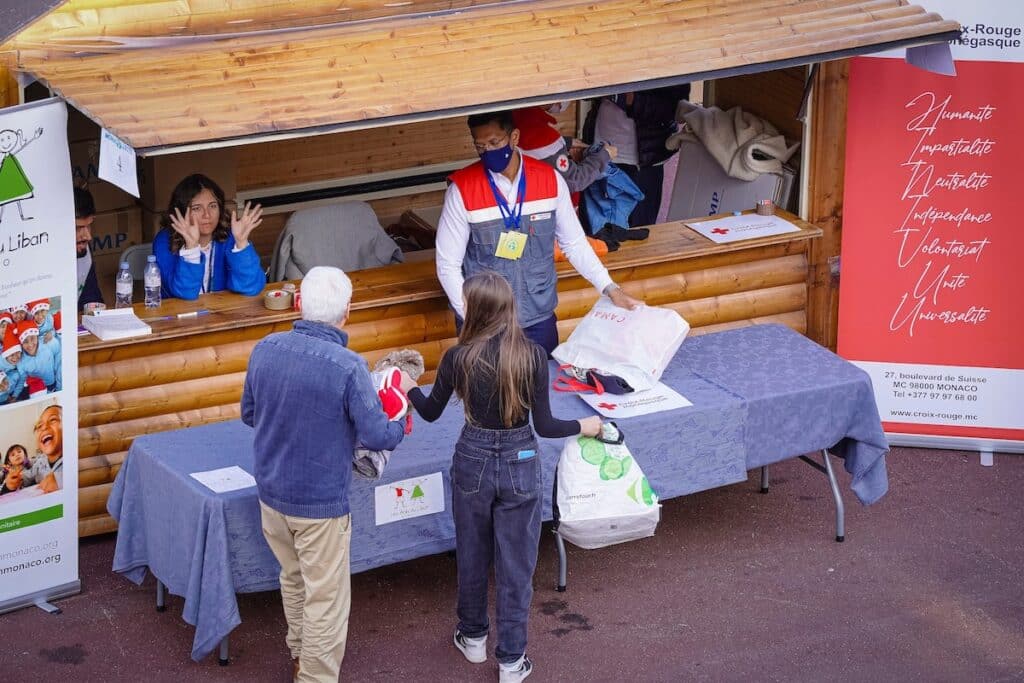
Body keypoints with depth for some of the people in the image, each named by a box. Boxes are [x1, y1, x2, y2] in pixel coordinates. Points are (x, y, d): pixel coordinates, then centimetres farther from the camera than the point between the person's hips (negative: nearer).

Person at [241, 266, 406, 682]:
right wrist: (400, 428, 2)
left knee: (293, 578, 27)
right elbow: (376, 436, -19)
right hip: (321, 500, -6)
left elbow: (249, 414, 7)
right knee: (325, 597, 8)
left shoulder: (266, 350, -7)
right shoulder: (347, 367, -24)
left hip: (271, 490, 6)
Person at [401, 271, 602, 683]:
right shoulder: (533, 356, -15)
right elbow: (544, 426, -10)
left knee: (472, 555, 21)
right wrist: (584, 426, 9)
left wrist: (409, 387, 24)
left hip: (473, 463, 1)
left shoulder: (458, 358, -14)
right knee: (516, 563, 10)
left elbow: (431, 412, 3)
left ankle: (473, 637, 40)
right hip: (520, 466, -1)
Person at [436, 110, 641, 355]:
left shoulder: (550, 180, -6)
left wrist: (609, 288, -3)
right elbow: (448, 265, -9)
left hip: (539, 317, 2)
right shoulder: (463, 190, -13)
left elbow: (574, 243, 6)